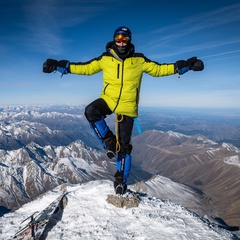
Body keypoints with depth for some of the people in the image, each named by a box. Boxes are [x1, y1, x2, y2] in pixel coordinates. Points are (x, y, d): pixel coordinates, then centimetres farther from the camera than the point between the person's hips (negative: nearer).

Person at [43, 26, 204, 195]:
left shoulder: (139, 60, -1)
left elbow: (158, 69, 5)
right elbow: (85, 68, 6)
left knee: (124, 146, 3)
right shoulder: (105, 59, 0)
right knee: (90, 111, -32)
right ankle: (109, 140, -7)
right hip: (108, 100, 1)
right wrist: (59, 66, -1)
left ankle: (121, 179, 23)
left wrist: (185, 65, -3)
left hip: (127, 107, -1)